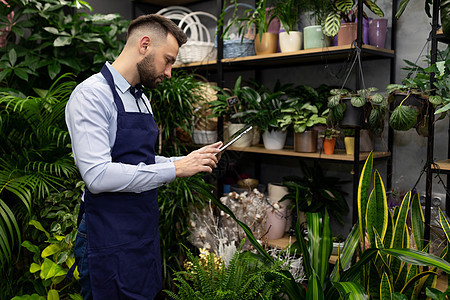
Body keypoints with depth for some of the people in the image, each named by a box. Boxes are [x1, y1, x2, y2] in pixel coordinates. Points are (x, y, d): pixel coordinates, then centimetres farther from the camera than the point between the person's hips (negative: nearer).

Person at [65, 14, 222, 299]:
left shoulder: (142, 100, 13)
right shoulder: (92, 94, -15)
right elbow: (98, 175, -25)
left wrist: (192, 161, 5)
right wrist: (176, 168, -21)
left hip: (145, 231, 8)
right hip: (110, 241, -8)